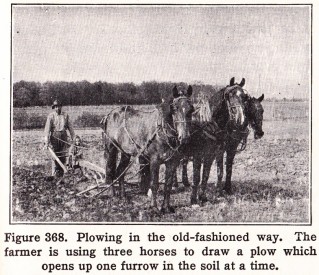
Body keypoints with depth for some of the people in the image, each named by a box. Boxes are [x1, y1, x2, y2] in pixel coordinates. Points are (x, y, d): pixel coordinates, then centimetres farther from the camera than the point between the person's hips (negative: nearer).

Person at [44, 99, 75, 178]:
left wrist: (73, 137, 6)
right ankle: (55, 174, 1)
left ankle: (61, 173, 13)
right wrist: (46, 141, -16)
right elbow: (47, 128, -8)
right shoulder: (51, 116, -2)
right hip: (54, 136, -3)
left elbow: (70, 127, 10)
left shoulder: (65, 115, 7)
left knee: (63, 156, 3)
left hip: (63, 136, 3)